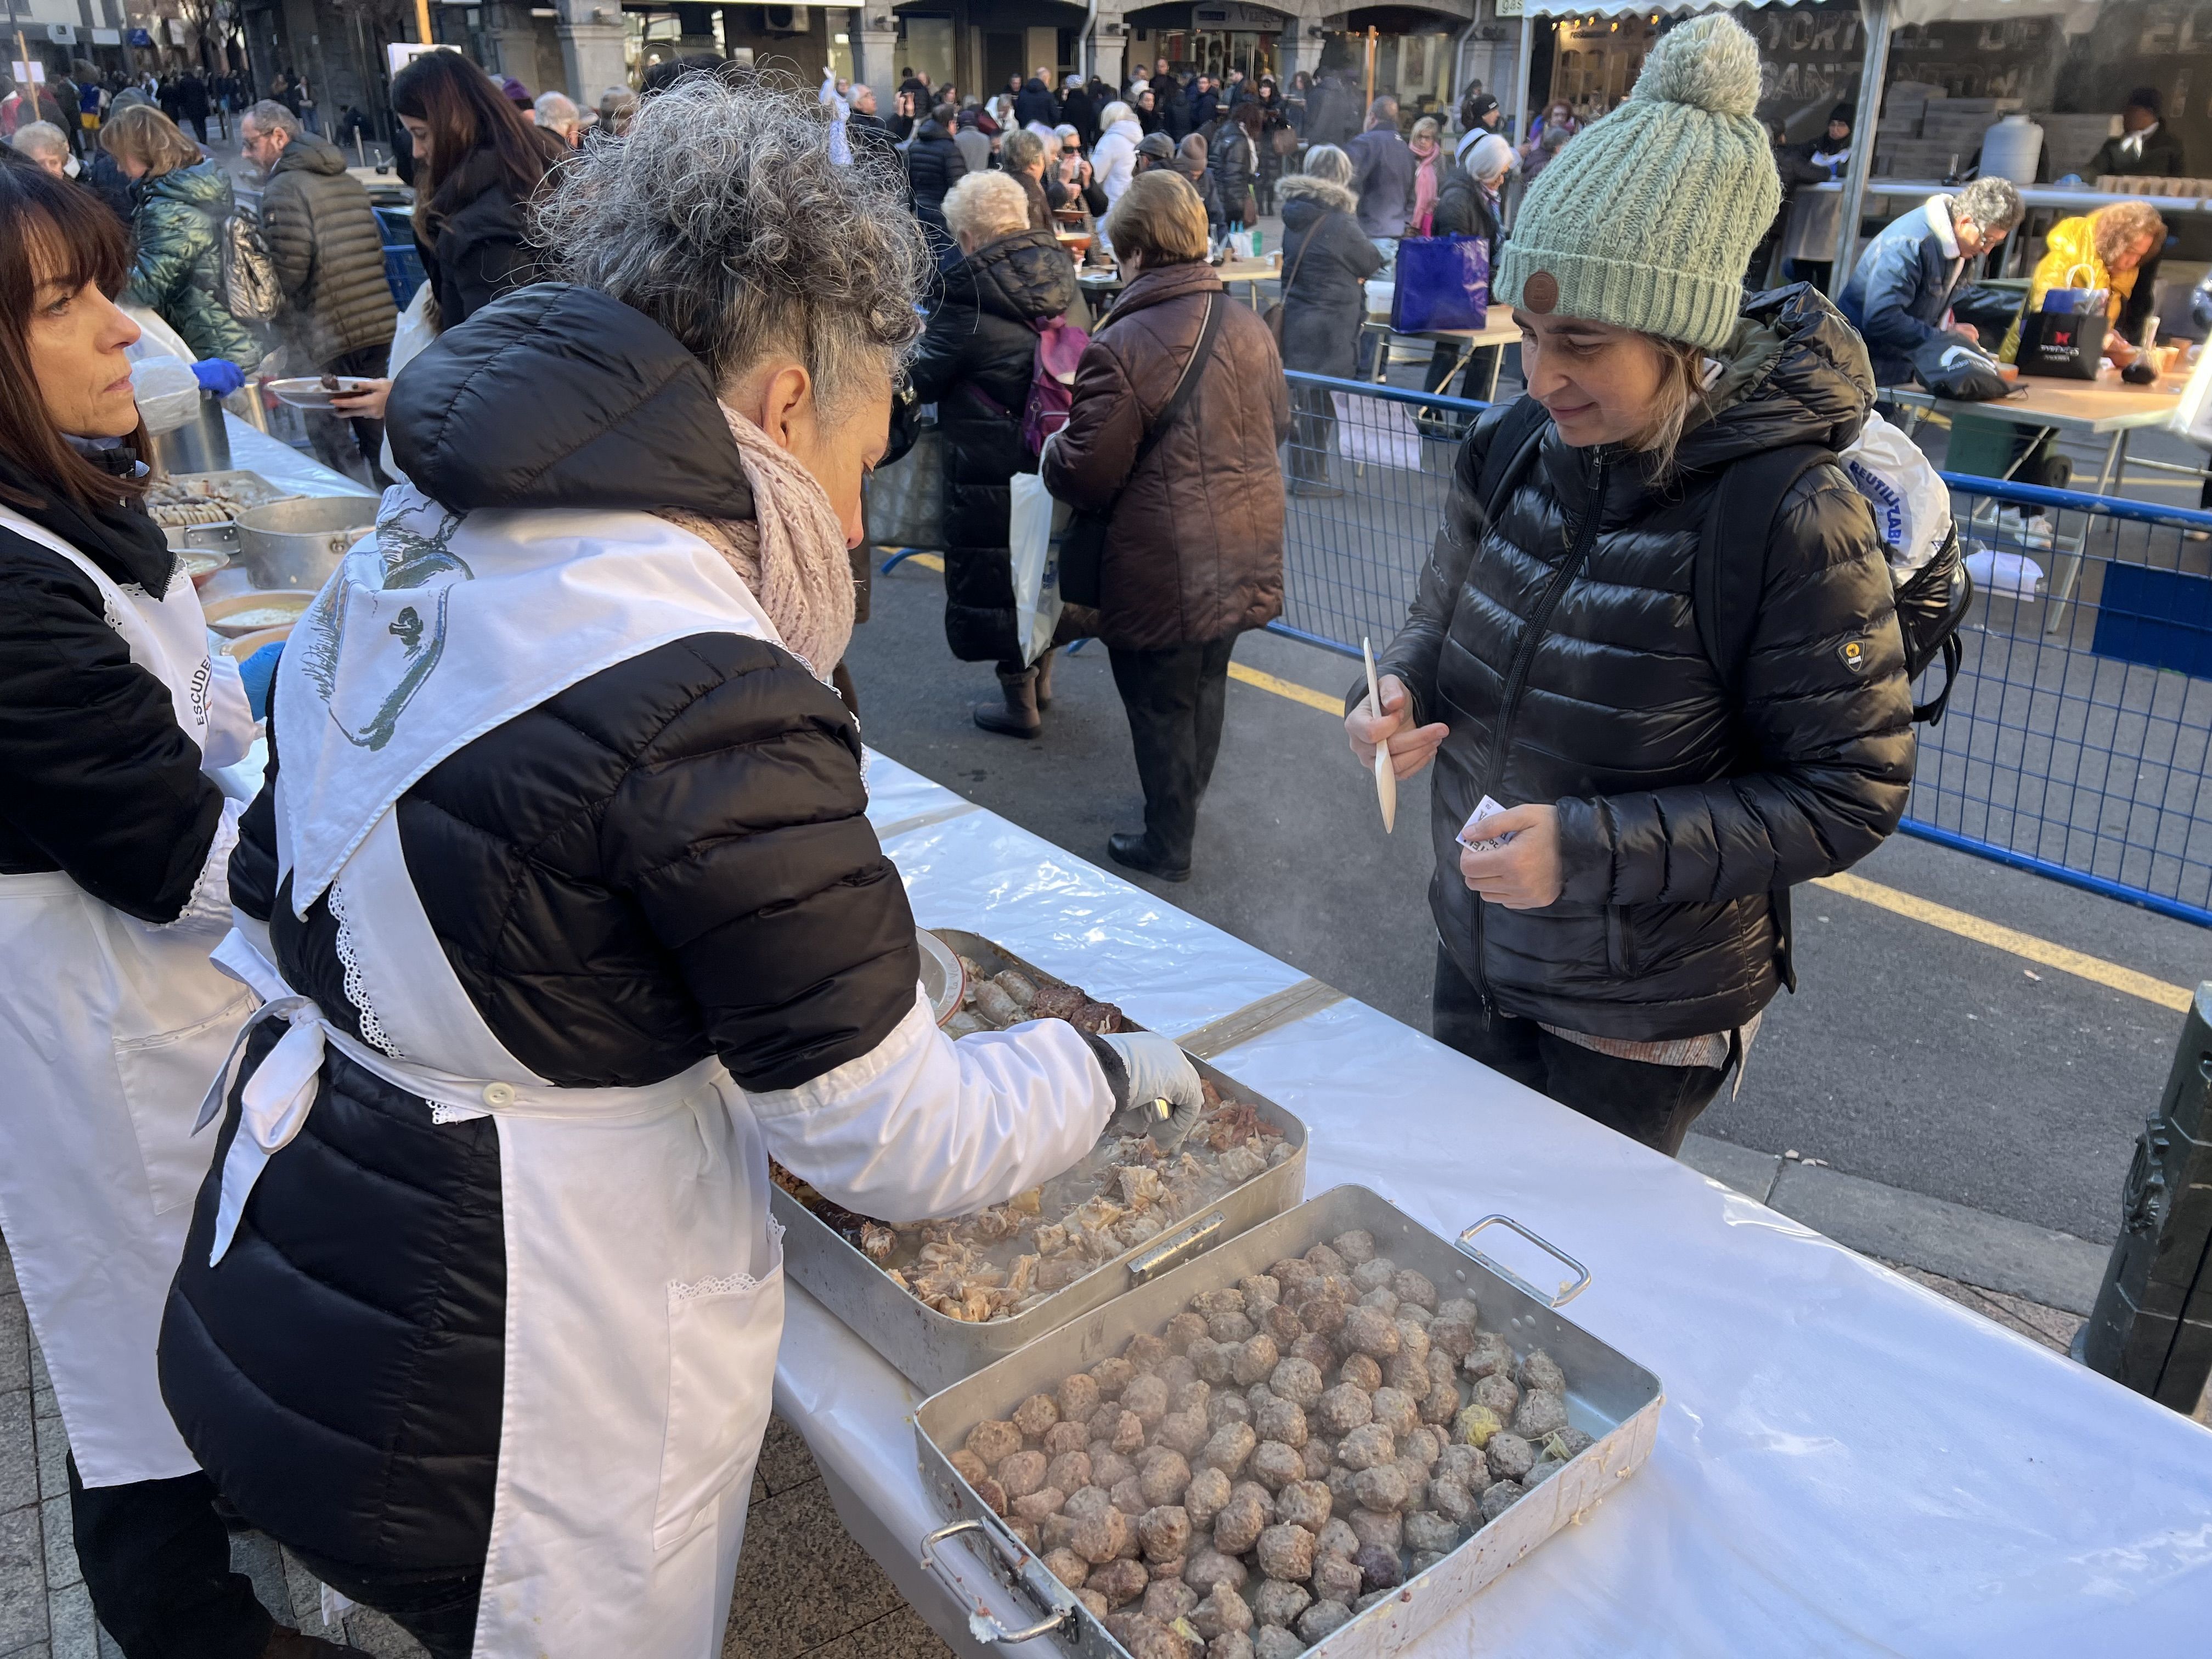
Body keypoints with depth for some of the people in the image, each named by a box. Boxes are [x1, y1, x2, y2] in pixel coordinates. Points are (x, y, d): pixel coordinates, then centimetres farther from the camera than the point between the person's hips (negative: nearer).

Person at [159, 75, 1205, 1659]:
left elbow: (281, 906, 10)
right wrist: (1112, 1072, -4)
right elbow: (899, 1141, -22)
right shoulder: (706, 709, -28)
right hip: (469, 1398, -7)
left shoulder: (407, 554, -1)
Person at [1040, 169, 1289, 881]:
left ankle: (1167, 843, 25)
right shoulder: (1248, 326, 0)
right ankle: (1188, 800, 45)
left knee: (1160, 706, 10)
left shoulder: (1119, 348, -22)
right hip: (1242, 558, 7)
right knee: (1207, 682, 24)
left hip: (1163, 573, -7)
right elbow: (1277, 426, 14)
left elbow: (1087, 476, -19)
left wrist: (1053, 447, 3)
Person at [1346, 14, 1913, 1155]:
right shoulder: (1515, 448, -8)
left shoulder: (1794, 523, -25)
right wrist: (1398, 696, -16)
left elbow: (1850, 797, -20)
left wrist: (1593, 847, -29)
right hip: (1477, 953, 6)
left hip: (1645, 1016, -5)